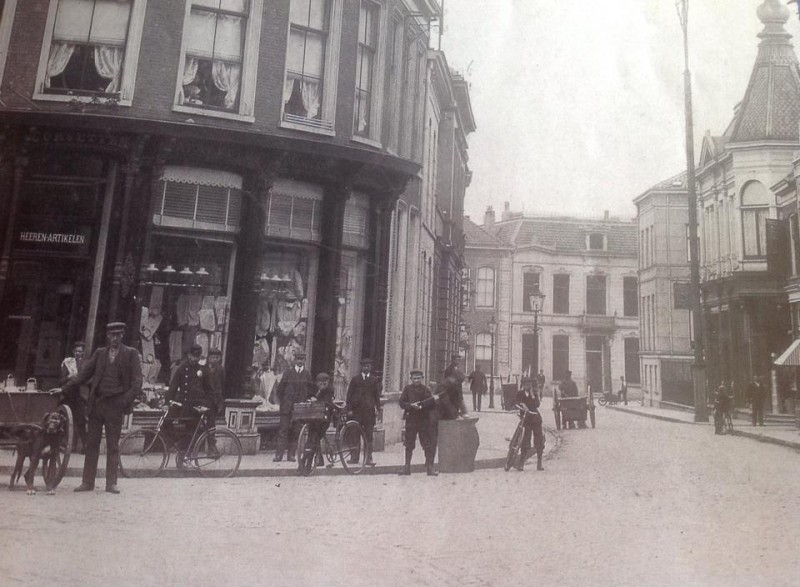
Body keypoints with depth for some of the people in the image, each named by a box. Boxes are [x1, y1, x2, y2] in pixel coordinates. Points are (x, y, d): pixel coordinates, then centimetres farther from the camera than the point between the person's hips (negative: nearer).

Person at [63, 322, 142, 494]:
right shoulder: (99, 353, 11)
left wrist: (126, 399, -14)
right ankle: (87, 482, 15)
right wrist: (65, 389, 0)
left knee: (113, 446, 3)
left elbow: (137, 381, -3)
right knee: (91, 443, 7)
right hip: (97, 402, 3)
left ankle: (111, 483, 9)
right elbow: (84, 373, 9)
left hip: (116, 404, -3)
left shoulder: (131, 353, 1)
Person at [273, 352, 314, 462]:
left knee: (296, 431, 3)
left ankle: (291, 454, 10)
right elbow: (280, 388, 7)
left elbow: (311, 390, 13)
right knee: (283, 429, -4)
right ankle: (279, 454, -2)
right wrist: (281, 401, 4)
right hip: (287, 407, -1)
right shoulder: (288, 372, 4)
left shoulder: (307, 374, 8)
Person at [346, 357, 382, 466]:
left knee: (369, 435, 0)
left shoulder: (375, 380, 9)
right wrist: (349, 408, -2)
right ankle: (354, 456, 11)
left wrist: (377, 409, 0)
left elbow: (377, 396, 9)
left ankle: (369, 458, 1)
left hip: (369, 410, 0)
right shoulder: (355, 379, 9)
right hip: (357, 410, 1)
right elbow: (349, 394, 7)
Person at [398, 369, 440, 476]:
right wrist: (411, 405, -19)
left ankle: (429, 467, 5)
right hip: (411, 419, 0)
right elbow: (401, 403, -3)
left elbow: (431, 404, -4)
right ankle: (407, 466, 16)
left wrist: (421, 405, -20)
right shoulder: (407, 389, 3)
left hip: (424, 420, 0)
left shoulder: (425, 390, 1)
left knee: (428, 444, -2)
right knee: (409, 444, 7)